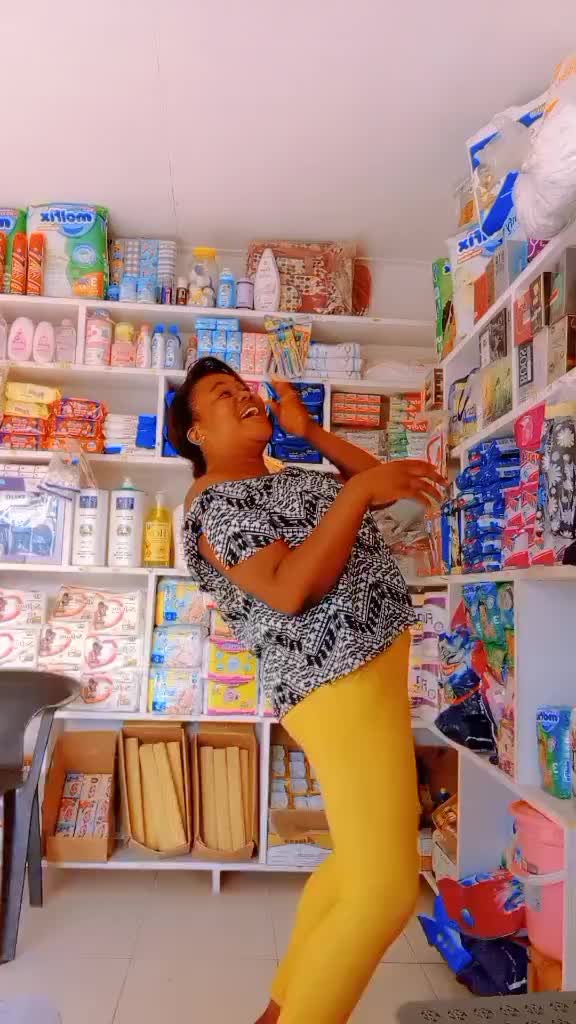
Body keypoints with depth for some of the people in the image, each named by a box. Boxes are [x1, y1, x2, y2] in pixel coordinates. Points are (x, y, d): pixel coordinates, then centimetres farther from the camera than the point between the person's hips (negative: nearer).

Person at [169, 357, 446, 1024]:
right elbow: (290, 591, -23)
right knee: (385, 889, -9)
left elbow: (375, 482, 22)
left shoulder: (283, 478, 19)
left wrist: (307, 429, 14)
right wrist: (358, 492, -24)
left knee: (360, 862, 20)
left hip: (370, 668, 10)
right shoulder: (215, 499, -10)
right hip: (339, 680, -10)